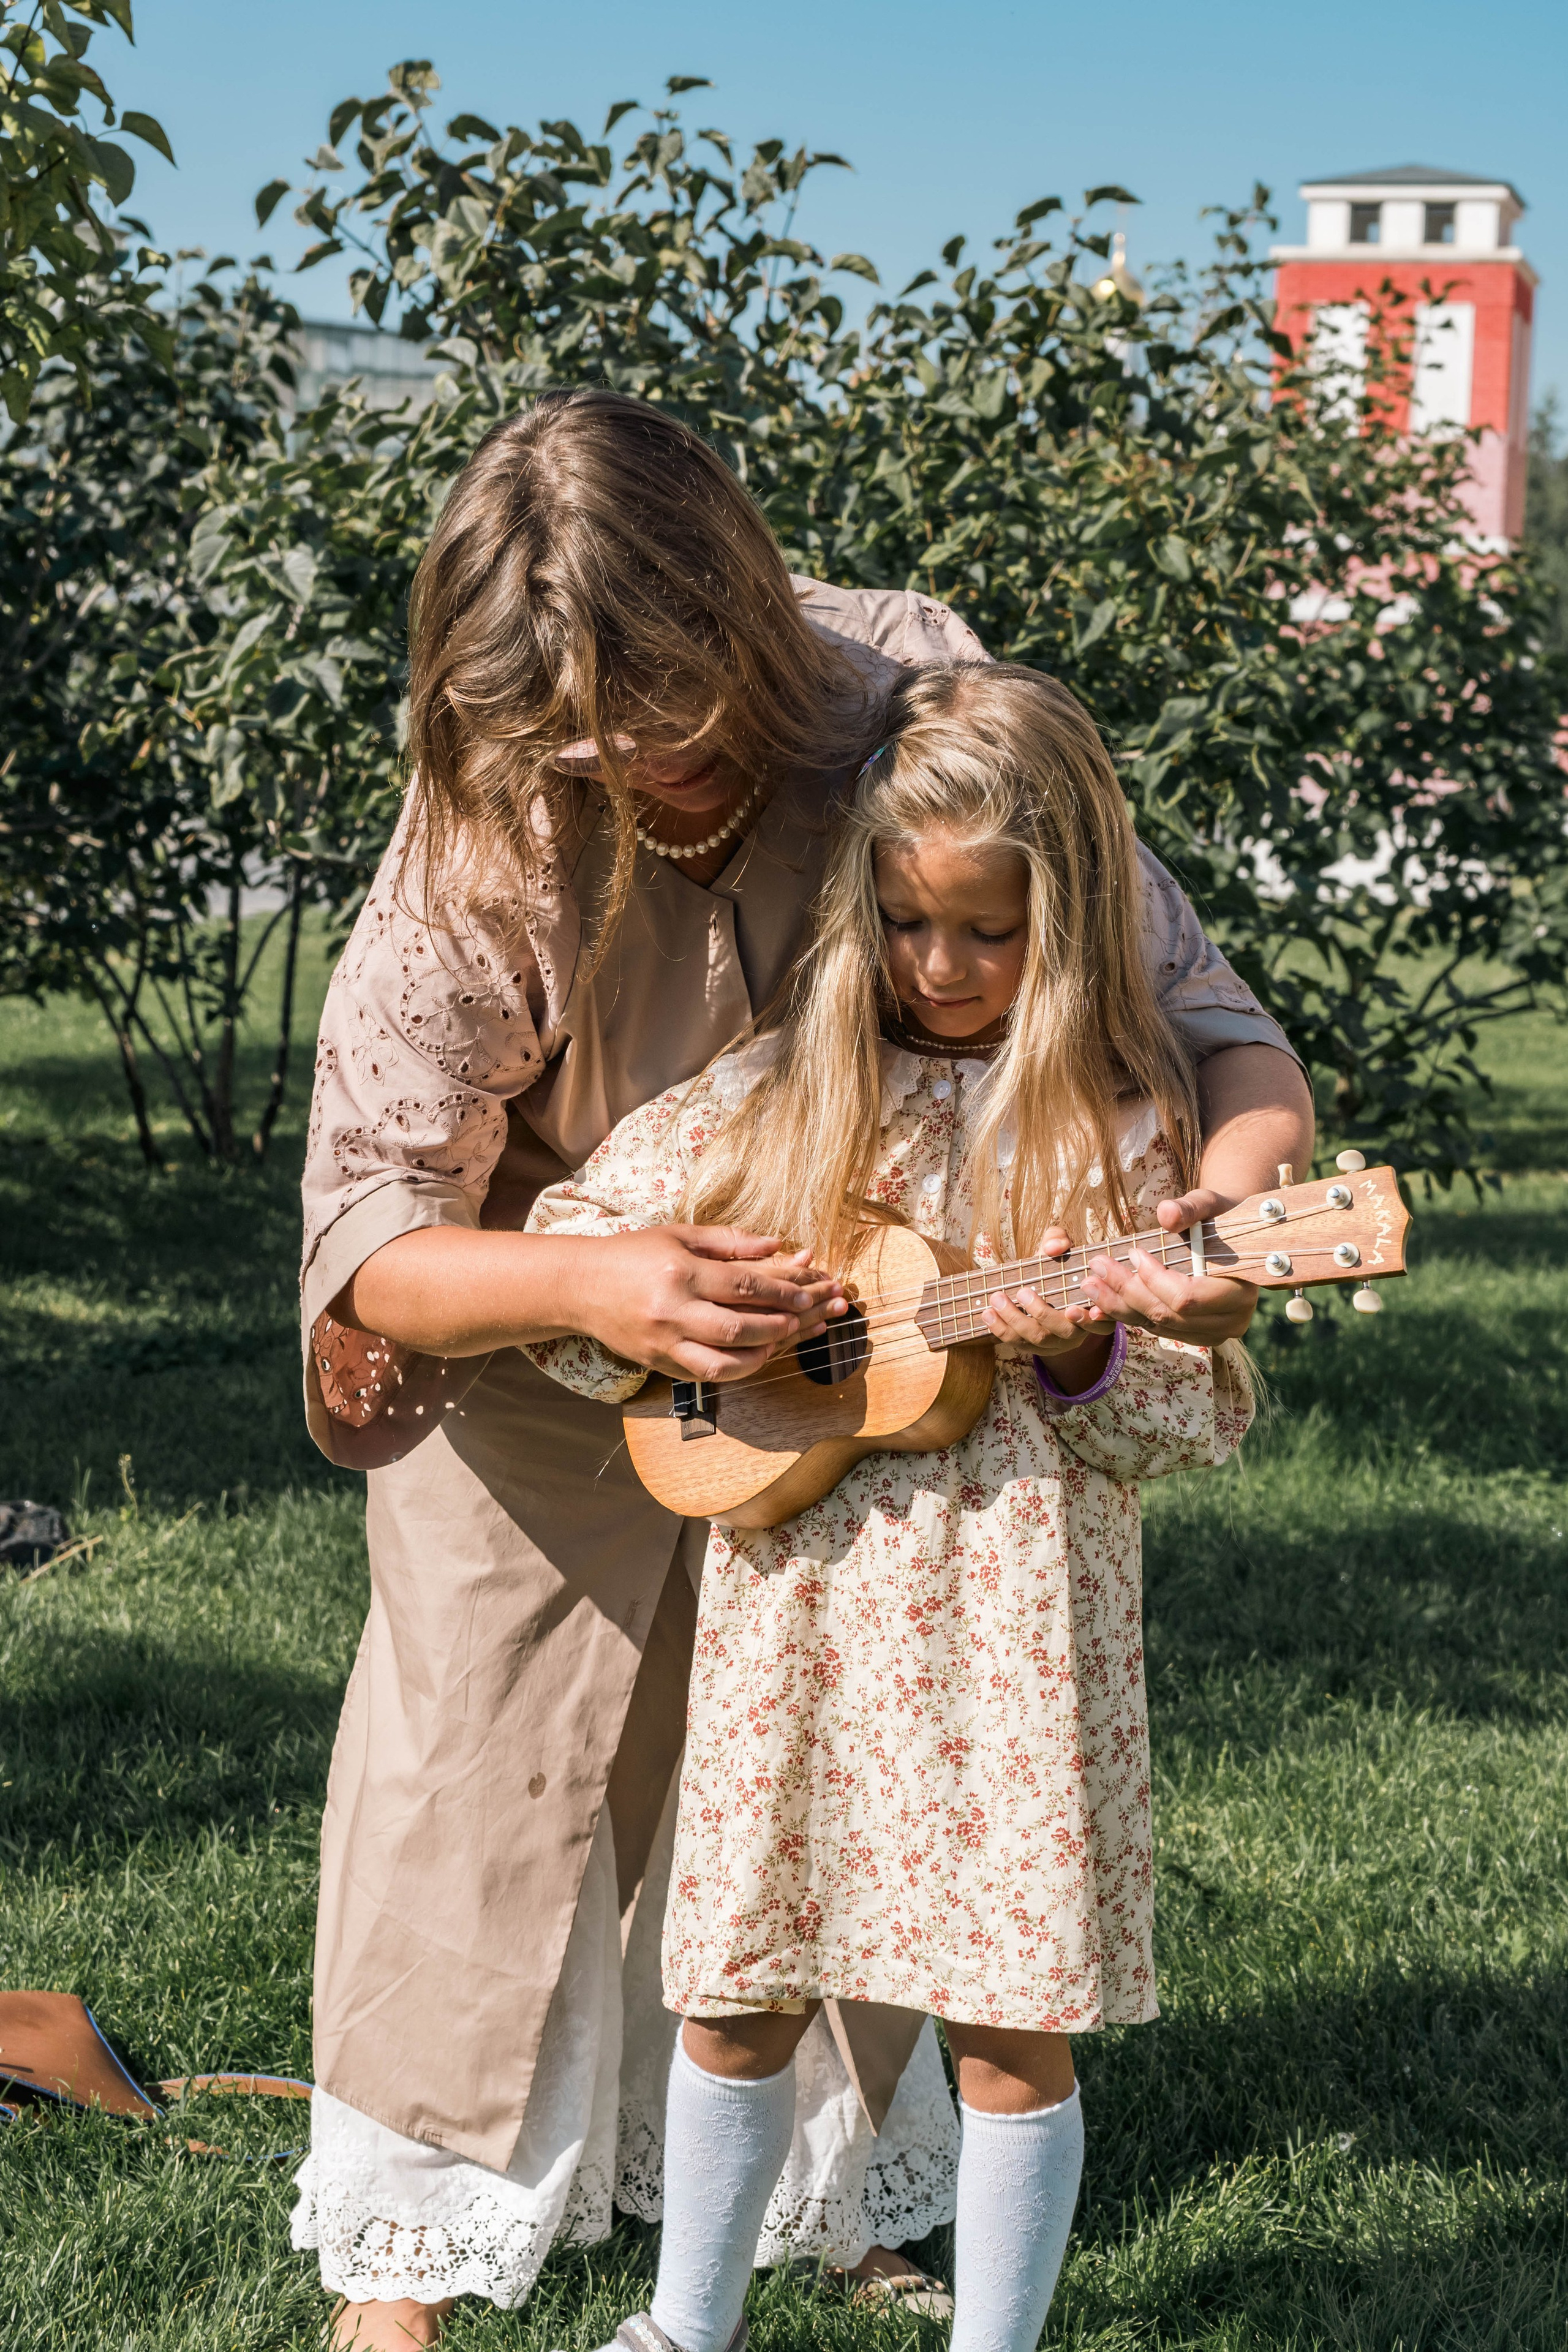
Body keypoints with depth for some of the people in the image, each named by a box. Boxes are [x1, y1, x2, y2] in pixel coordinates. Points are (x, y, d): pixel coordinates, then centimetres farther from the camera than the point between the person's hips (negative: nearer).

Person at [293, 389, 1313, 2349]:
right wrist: (584, 1282, -45)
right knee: (477, 1770, 2)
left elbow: (1197, 1016, -21)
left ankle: (840, 2188, 35)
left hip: (858, 1355, 2)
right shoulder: (480, 853, -29)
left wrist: (1231, 1189, -44)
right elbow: (364, 1242, -25)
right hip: (541, 1380, -1)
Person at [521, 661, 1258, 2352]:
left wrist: (1084, 1353, -19)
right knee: (738, 2001, 12)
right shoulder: (782, 1094, 4)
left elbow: (1205, 1413, -1)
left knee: (1009, 2022, 2)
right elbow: (556, 1257, 10)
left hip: (1013, 1619, -2)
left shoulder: (1118, 1124, -1)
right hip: (796, 1603, 3)